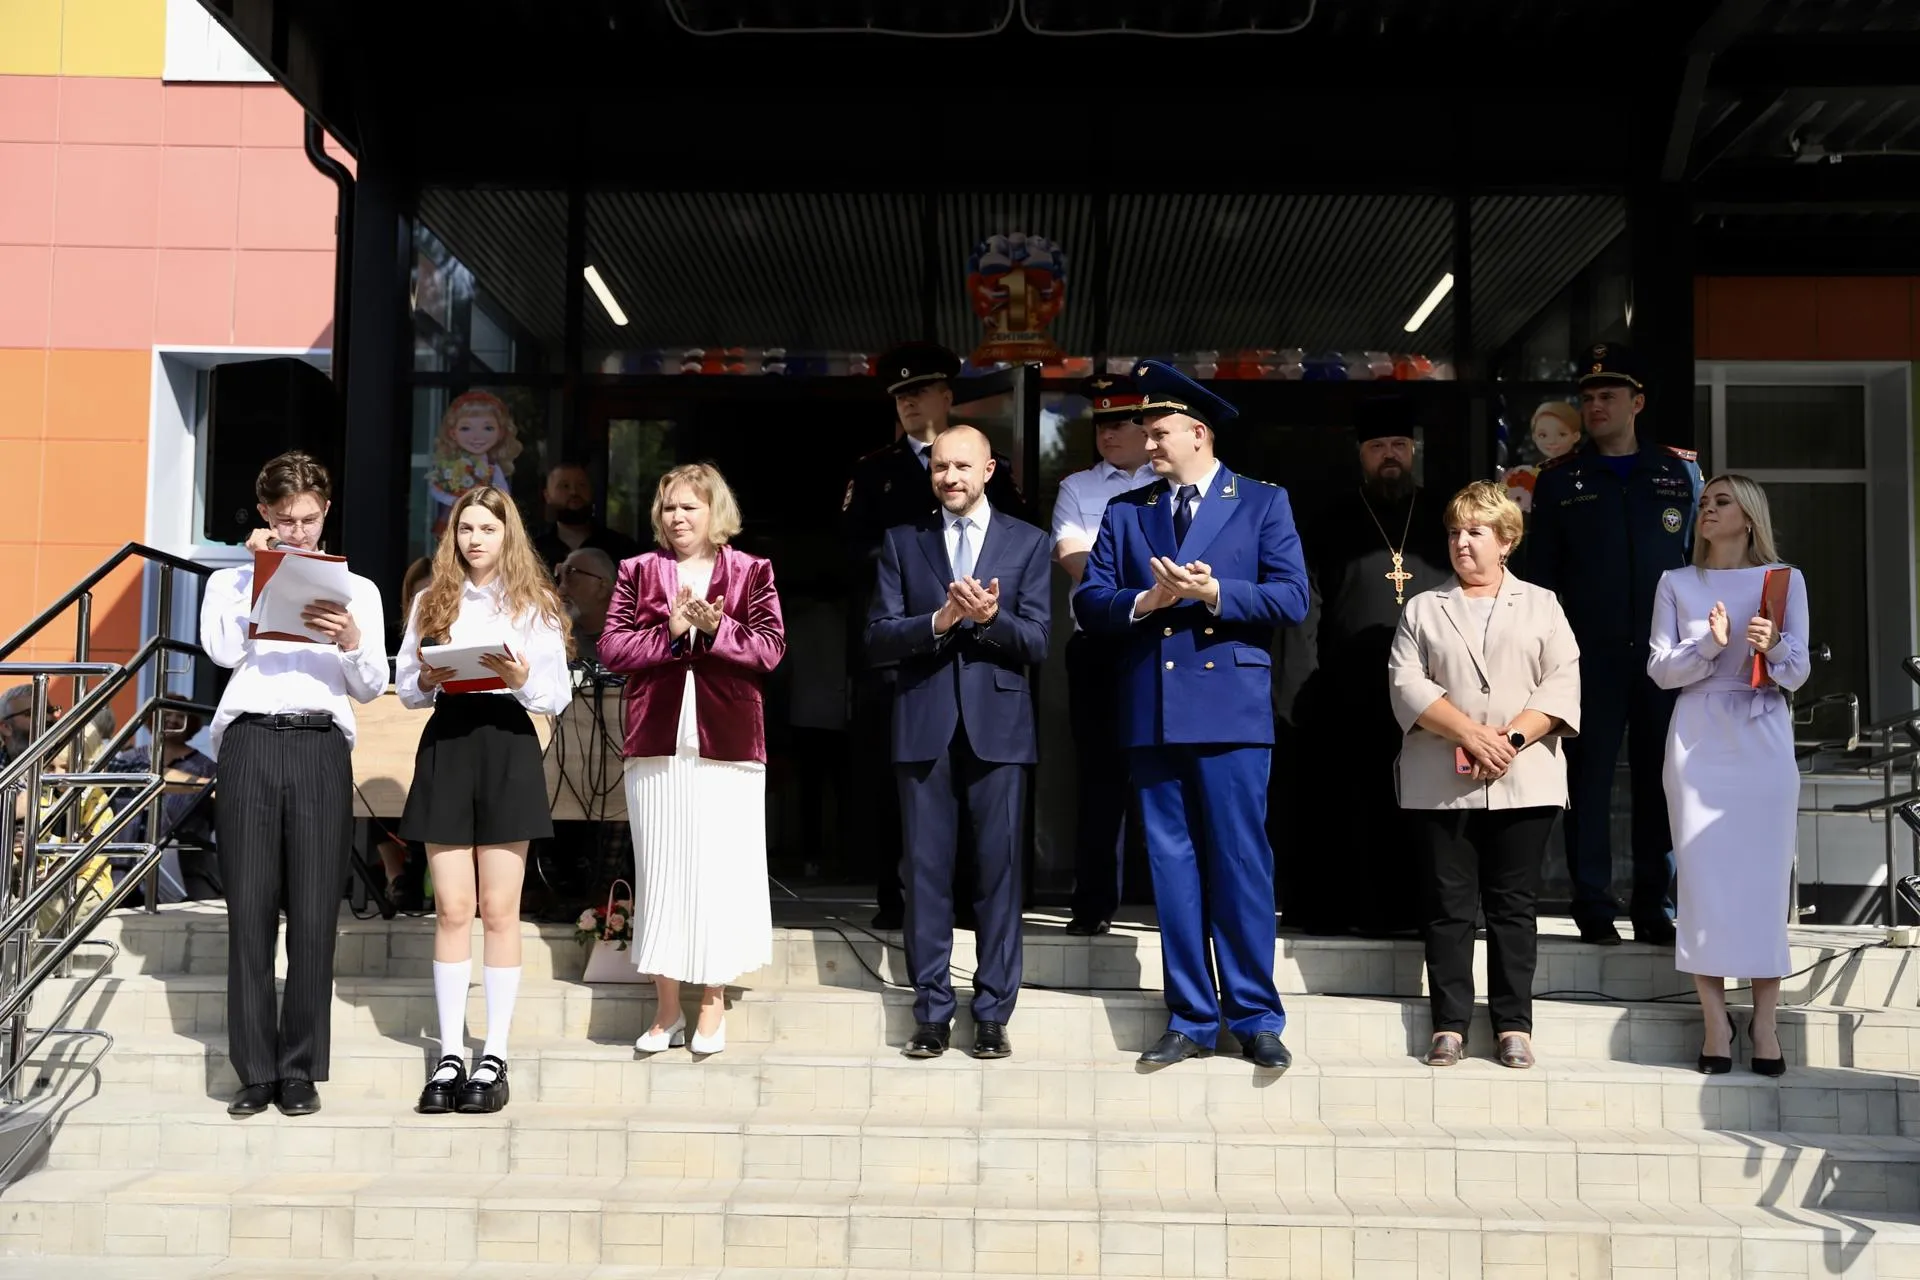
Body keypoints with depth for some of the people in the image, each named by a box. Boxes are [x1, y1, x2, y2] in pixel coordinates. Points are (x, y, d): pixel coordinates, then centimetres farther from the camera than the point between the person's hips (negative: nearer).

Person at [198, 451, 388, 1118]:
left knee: (314, 915, -3)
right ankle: (255, 1070, 6)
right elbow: (222, 649, -5)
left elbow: (371, 688, 7)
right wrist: (256, 570, -3)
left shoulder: (356, 589, 16)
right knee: (250, 910, -2)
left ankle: (300, 1069, 7)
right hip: (250, 744, 0)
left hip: (321, 748, 0)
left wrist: (352, 640, -13)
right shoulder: (232, 582, 15)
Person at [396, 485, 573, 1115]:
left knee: (499, 909, -1)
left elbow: (558, 696, 2)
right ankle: (449, 1055, 8)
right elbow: (404, 687, 11)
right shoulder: (431, 601, 13)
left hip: (507, 746, -2)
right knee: (451, 908, 1)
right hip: (445, 745, 2)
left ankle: (494, 1057, 5)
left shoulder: (533, 604, 6)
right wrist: (427, 680, -10)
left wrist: (523, 679, -17)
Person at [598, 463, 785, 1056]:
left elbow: (770, 648, -2)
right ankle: (667, 1010, 12)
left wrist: (715, 628, -16)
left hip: (728, 743, -1)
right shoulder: (638, 572, 12)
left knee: (721, 870, 0)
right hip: (656, 743, 2)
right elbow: (612, 647, 2)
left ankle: (713, 1006, 10)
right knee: (660, 873, 3)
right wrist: (671, 631, -12)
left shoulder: (751, 572, 7)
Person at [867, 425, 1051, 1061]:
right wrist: (940, 620, -15)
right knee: (926, 872, 4)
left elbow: (1035, 644, 0)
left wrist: (990, 617, -19)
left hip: (998, 725, -1)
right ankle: (931, 1012, 12)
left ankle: (993, 1014, 10)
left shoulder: (1027, 542, 8)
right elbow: (877, 638, 1)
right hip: (924, 726, 1)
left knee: (999, 871, 2)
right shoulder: (902, 542, 10)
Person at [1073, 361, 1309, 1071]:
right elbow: (1088, 601, 7)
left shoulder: (1262, 502, 6)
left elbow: (1291, 598, -3)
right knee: (1171, 865, 6)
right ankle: (1191, 1018, 15)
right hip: (1151, 711, 3)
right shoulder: (1125, 511, 14)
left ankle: (1255, 1018, 9)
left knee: (1241, 862, -2)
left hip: (1230, 706, -3)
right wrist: (1144, 601, -11)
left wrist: (1213, 593, -16)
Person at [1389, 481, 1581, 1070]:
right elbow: (1407, 683, 0)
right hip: (1441, 783, 1)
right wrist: (1470, 734, -13)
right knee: (1448, 906, 2)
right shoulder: (1424, 608, 13)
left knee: (1513, 906, 3)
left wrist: (1511, 737, -13)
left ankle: (1513, 1025, 9)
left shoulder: (1541, 605, 12)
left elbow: (1562, 685, 1)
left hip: (1522, 781, 0)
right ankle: (1449, 1024, 8)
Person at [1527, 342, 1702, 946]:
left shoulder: (1681, 472, 10)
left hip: (1665, 652, 1)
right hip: (1590, 657, -1)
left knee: (1661, 781, 4)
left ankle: (1655, 908, 12)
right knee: (1589, 779, 0)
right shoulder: (1560, 480, 8)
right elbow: (1538, 573, 9)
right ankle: (1594, 907, 7)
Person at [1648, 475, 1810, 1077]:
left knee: (1764, 871, -3)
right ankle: (1714, 1019, 2)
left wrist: (1773, 647, -19)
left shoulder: (1784, 579, 7)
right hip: (1698, 740, 1)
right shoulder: (1677, 584, 9)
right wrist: (1709, 646, -16)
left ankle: (1765, 1020, 2)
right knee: (1702, 871, -3)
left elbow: (1799, 671, 2)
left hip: (1763, 740, 0)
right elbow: (1659, 668, 2)